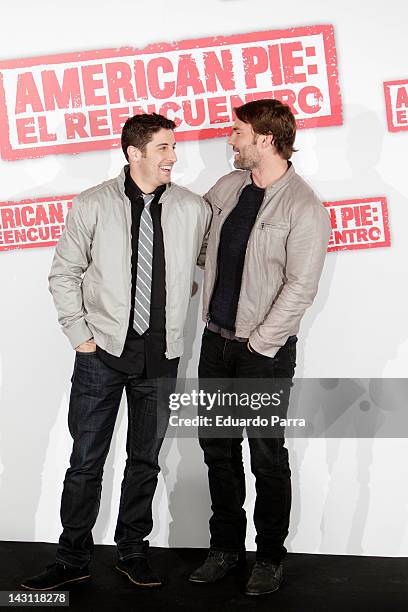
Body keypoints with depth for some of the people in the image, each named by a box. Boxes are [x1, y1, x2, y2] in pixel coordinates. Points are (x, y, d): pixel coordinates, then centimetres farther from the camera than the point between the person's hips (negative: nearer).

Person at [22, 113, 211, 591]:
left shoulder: (193, 209, 0)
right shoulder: (93, 205, -4)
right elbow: (64, 274, 2)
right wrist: (80, 334, -3)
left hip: (160, 355, 2)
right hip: (103, 352, -2)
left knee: (145, 460, 12)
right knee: (86, 462, 4)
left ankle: (132, 552, 27)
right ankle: (72, 560, 17)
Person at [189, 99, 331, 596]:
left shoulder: (304, 209, -15)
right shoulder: (228, 186, 6)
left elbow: (300, 288, -18)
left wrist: (259, 345, -16)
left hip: (265, 350, -7)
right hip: (216, 340, 7)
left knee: (267, 457, 5)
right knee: (217, 447, 13)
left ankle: (269, 558, 22)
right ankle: (226, 548, 29)